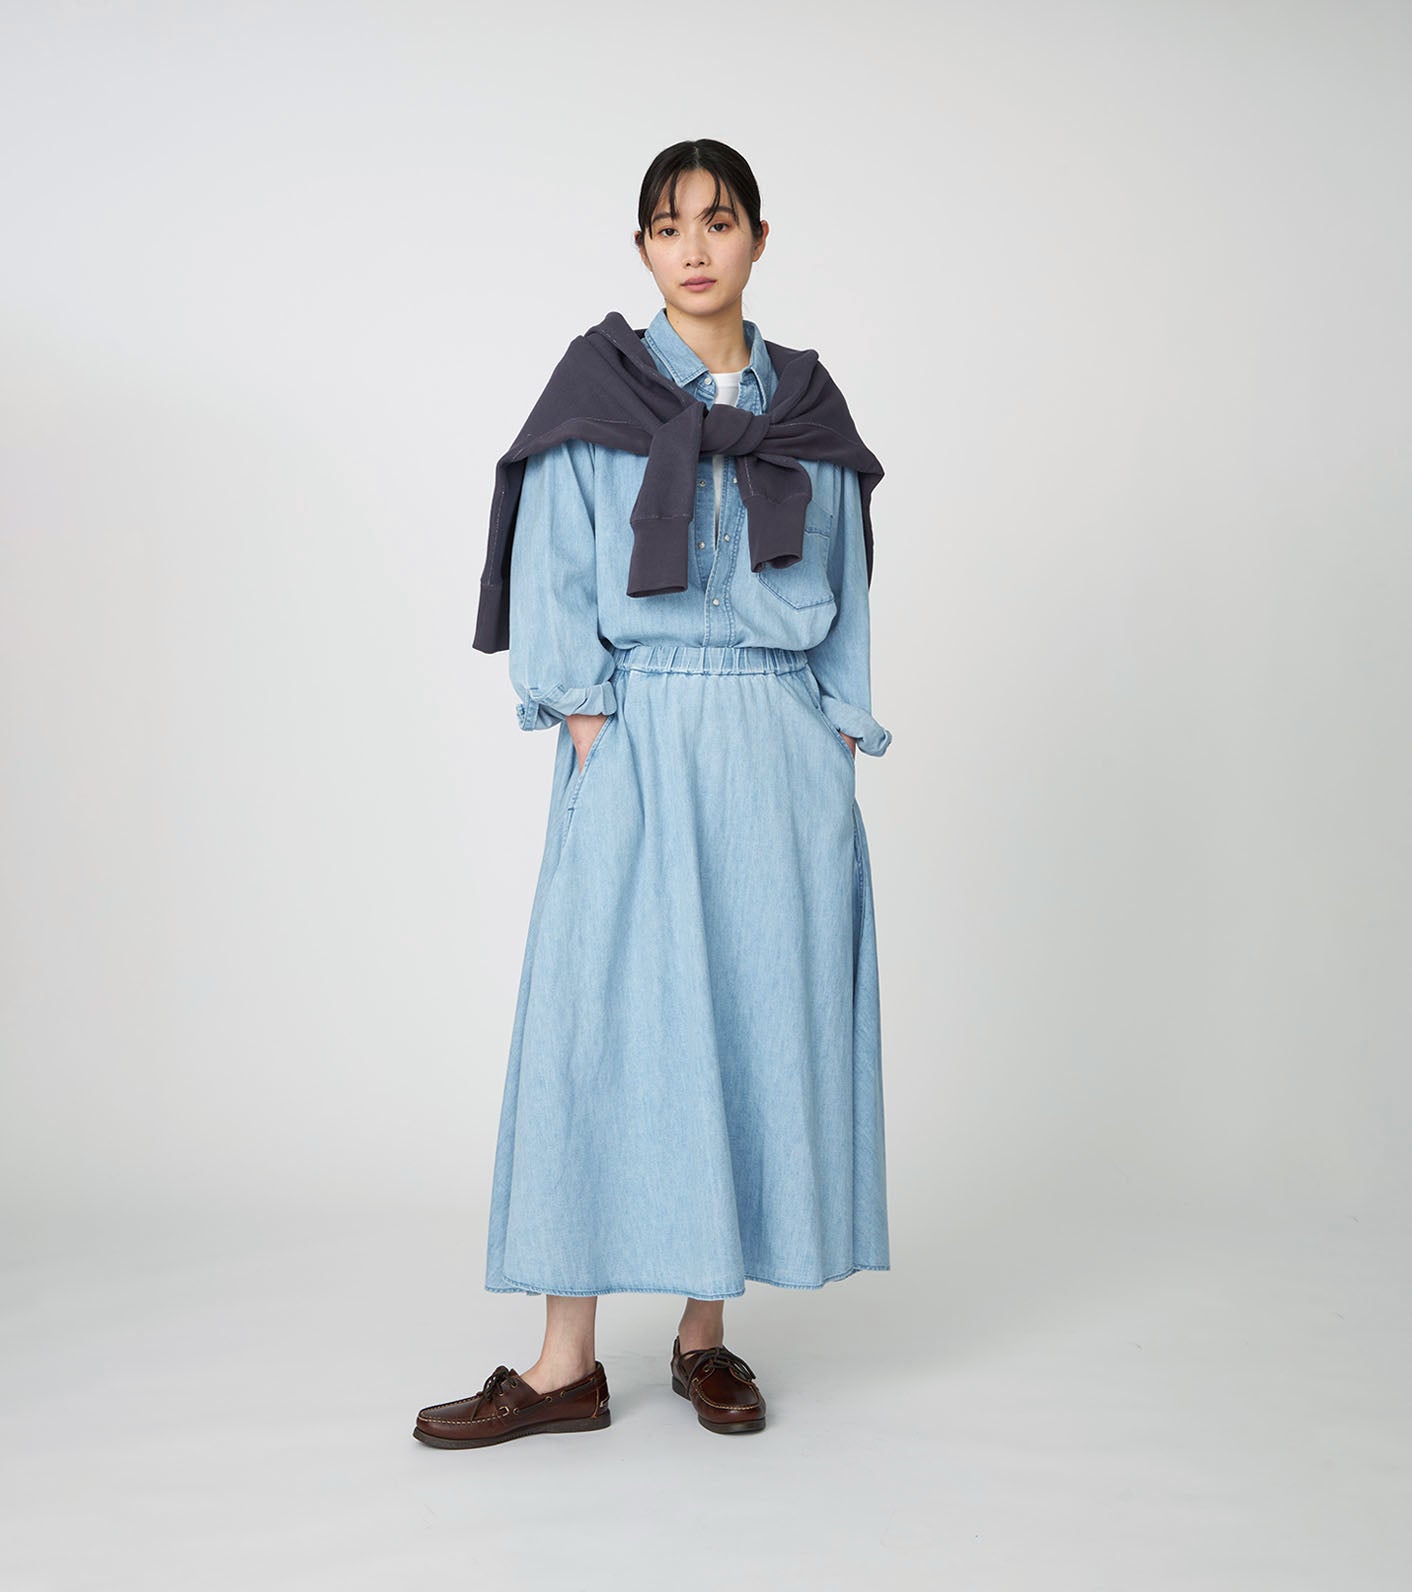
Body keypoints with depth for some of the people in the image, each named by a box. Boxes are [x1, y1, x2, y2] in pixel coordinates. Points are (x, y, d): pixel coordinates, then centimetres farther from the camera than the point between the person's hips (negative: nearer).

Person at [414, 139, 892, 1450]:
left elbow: (844, 592, 13)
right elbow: (553, 579, 0)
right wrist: (590, 744, -9)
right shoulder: (597, 388, 5)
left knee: (760, 1016, 3)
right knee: (604, 1016, -4)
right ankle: (567, 1362, 3)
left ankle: (706, 1328, 16)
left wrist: (844, 746, 5)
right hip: (640, 738, -2)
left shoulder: (808, 404, 12)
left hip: (784, 741, 3)